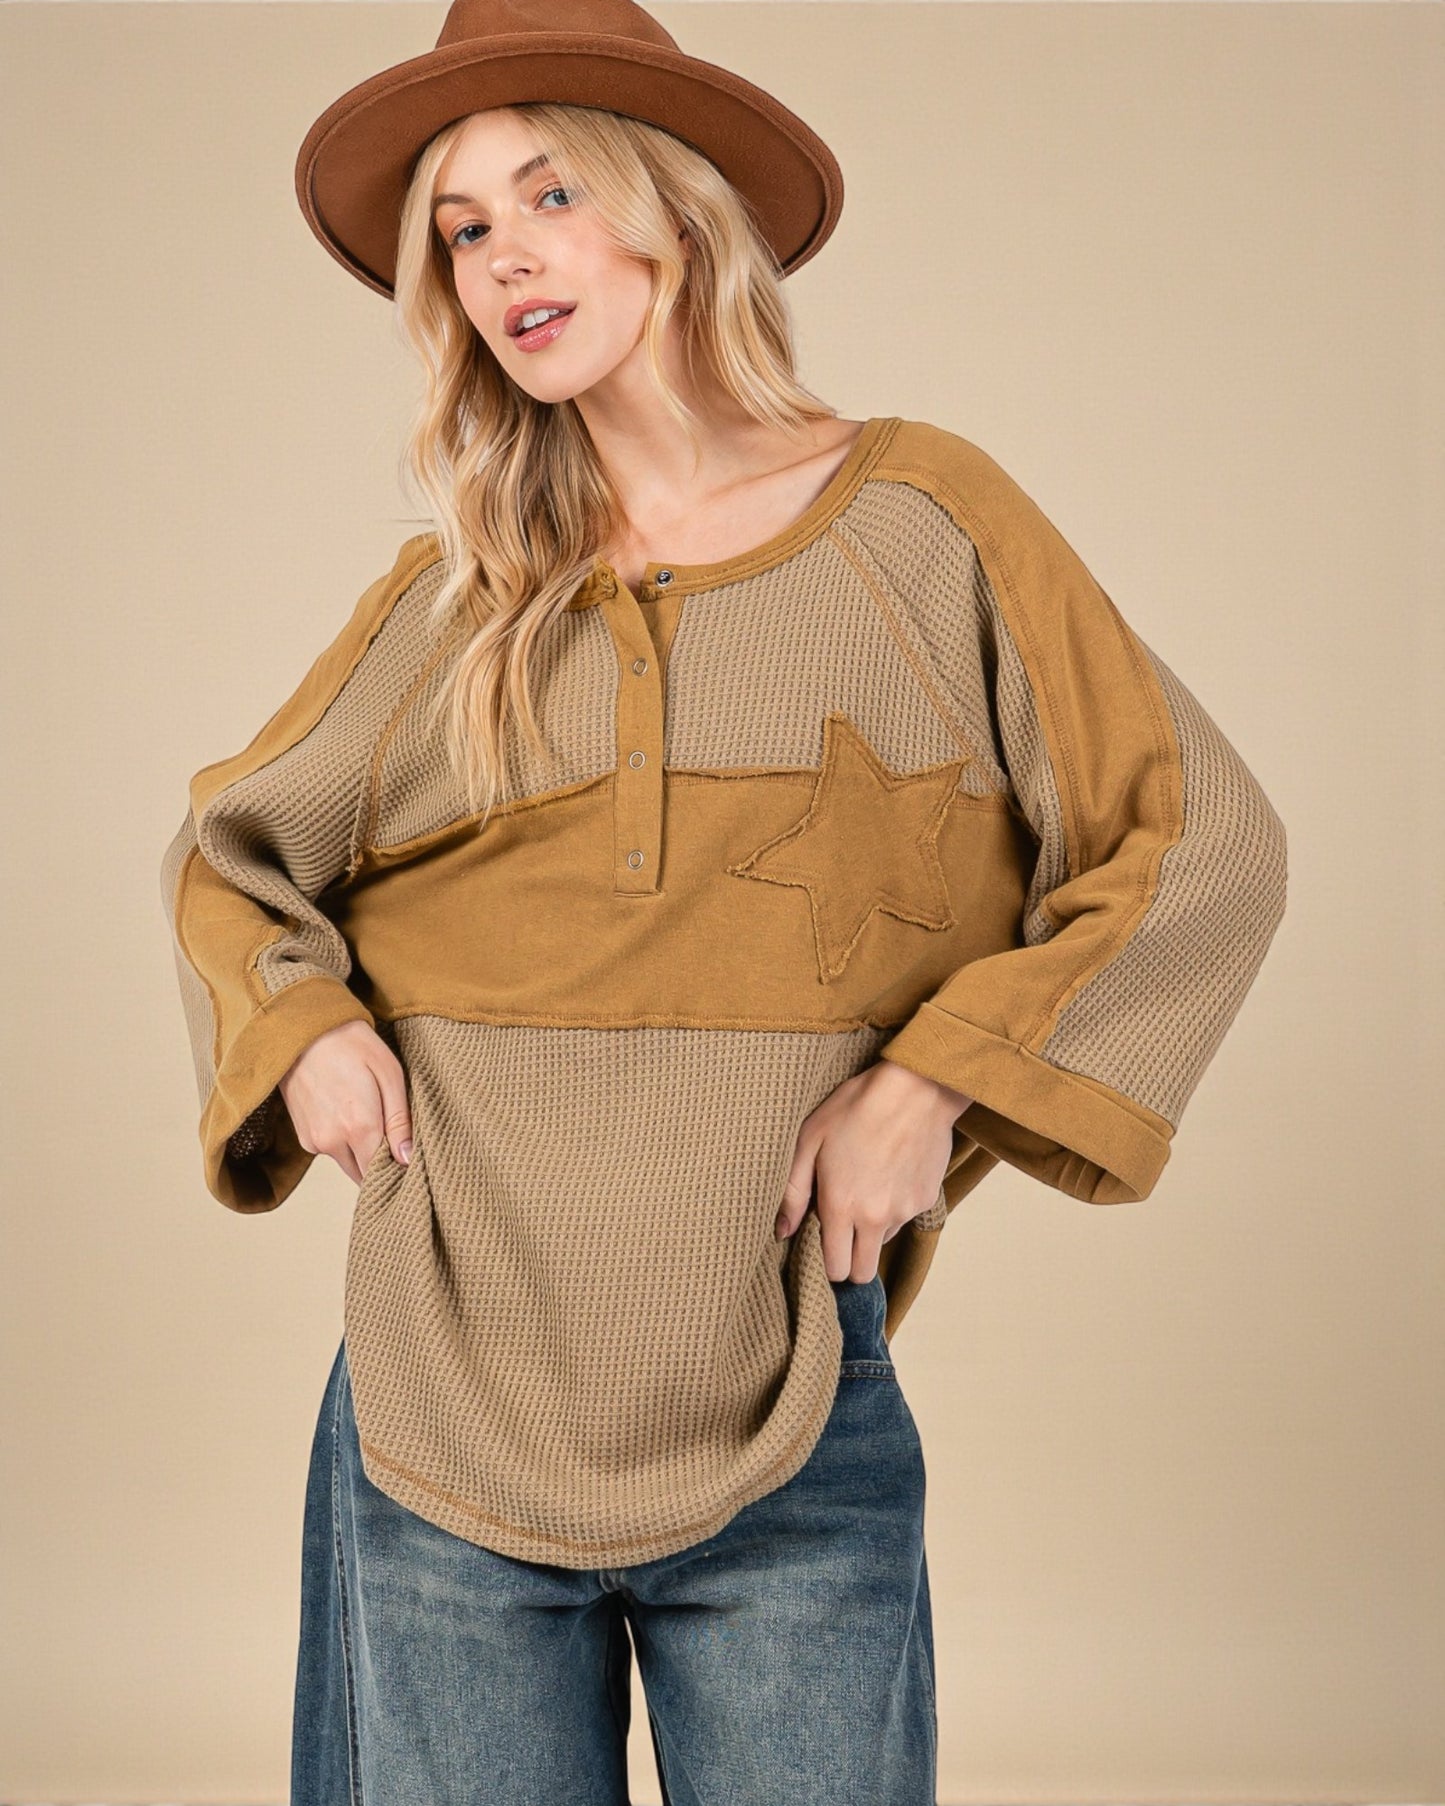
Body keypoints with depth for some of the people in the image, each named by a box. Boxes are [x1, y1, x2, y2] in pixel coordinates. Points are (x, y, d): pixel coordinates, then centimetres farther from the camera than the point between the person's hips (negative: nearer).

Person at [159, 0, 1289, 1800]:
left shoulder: (915, 518, 0)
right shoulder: (449, 598, 6)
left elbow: (1202, 844, 0)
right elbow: (227, 855, 20)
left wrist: (939, 1080, -10)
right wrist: (298, 1031, -1)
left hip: (793, 1439, -2)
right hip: (447, 1419, 2)